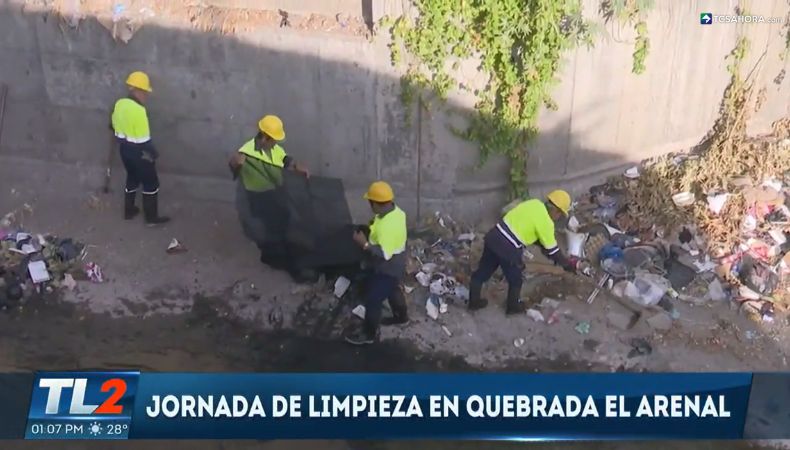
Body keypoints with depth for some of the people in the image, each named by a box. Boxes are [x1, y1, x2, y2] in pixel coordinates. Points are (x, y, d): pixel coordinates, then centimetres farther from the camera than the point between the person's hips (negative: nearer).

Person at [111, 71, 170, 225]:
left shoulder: (119, 104, -2)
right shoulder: (138, 110, -27)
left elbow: (114, 125, 12)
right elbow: (144, 138, -26)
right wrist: (154, 153, -12)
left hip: (125, 149, 8)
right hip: (139, 152, -8)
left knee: (132, 179, 25)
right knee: (150, 184, 8)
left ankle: (129, 211, 36)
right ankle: (152, 217, 16)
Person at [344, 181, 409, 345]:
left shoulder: (387, 225, -36)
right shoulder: (396, 211, -6)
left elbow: (384, 254, -35)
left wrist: (364, 243, -30)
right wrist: (372, 227, 2)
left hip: (387, 269, -9)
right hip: (394, 266, 9)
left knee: (372, 300, 6)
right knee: (393, 291, 30)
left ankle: (369, 334, 24)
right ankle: (401, 316, 53)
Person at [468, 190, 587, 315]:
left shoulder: (534, 203, 11)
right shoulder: (546, 222, -10)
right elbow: (552, 251, -2)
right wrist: (569, 265, 12)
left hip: (493, 236, 7)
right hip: (508, 248, -7)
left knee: (483, 270, 22)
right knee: (515, 279, 18)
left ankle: (474, 301, 38)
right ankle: (513, 306, 38)